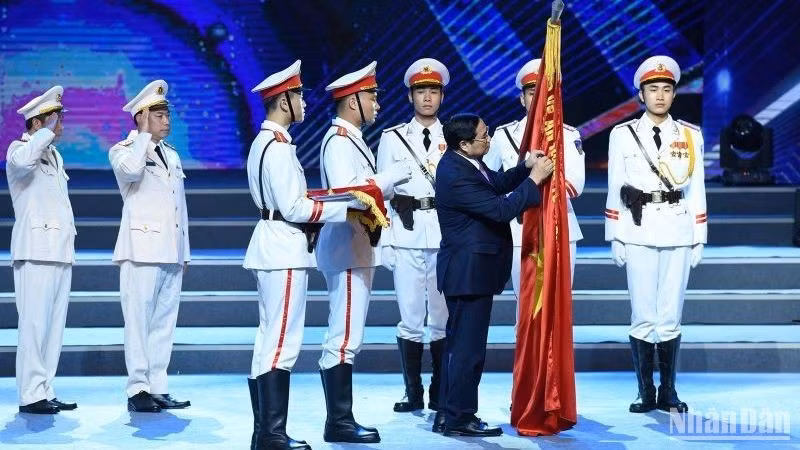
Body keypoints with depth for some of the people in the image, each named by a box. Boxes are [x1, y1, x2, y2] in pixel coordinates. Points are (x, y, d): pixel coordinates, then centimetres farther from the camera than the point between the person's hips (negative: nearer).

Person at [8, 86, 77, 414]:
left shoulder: (54, 155, 22)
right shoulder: (19, 149, -3)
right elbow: (21, 162, -30)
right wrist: (49, 131, -23)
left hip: (60, 251, 8)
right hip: (36, 251, -8)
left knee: (54, 325, 6)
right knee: (35, 323, -10)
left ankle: (45, 392, 9)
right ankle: (30, 395, -9)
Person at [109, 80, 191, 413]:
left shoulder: (172, 155, 22)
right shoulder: (124, 150, 1)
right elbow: (130, 170, -25)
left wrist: (184, 252, 21)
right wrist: (143, 135, -12)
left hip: (171, 252, 7)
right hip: (142, 249, -7)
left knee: (164, 322, 5)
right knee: (139, 321, -8)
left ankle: (158, 388, 9)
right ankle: (138, 390, -5)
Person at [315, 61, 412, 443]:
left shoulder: (351, 139, 17)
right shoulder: (339, 141, -14)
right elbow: (347, 194, -25)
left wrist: (388, 184, 5)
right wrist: (392, 176, -18)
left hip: (358, 247, 11)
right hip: (347, 247, -11)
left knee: (348, 337, 12)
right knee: (344, 337, -8)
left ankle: (342, 419, 18)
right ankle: (338, 423, -4)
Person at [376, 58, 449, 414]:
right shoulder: (392, 138, 7)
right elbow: (383, 193, 6)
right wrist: (385, 243, 1)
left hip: (446, 237, 1)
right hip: (406, 236, -1)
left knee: (444, 318, 3)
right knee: (410, 318, -1)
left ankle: (440, 394, 13)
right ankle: (413, 393, 8)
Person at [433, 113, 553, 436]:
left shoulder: (463, 161, 5)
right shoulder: (456, 176, -25)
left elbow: (497, 182, 14)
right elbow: (501, 209, -25)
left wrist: (525, 167, -1)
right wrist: (534, 179, -19)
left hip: (467, 270, 11)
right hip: (470, 272, -11)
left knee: (458, 344, 16)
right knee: (468, 346, -2)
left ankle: (447, 414, 24)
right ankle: (459, 418, 7)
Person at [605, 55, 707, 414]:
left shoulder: (691, 136, 9)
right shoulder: (622, 135, 5)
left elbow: (696, 190, 10)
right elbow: (615, 190, 5)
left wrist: (699, 239, 7)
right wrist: (615, 238, 2)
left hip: (678, 234, 1)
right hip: (638, 234, -1)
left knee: (670, 317, 2)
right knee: (643, 317, -2)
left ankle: (669, 392, 12)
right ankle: (646, 393, 7)